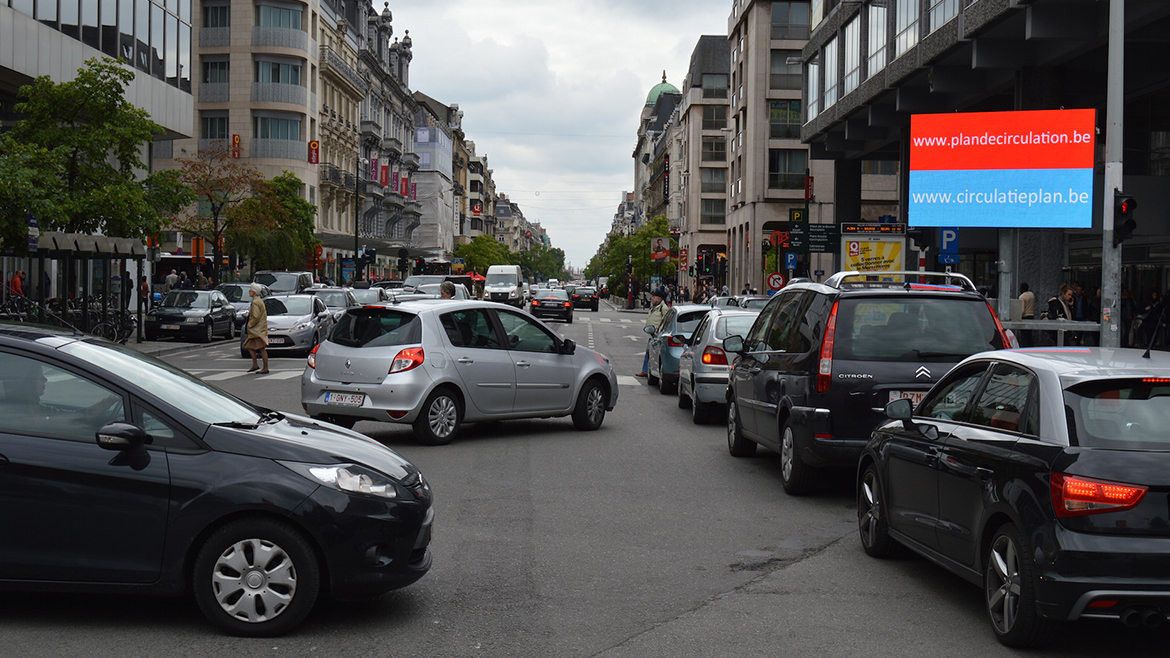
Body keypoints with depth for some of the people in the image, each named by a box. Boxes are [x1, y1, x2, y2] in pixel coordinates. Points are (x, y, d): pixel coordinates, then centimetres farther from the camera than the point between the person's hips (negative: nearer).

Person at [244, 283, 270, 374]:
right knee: (249, 346, 14)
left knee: (262, 348, -7)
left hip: (258, 329, -11)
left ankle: (266, 368, -5)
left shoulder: (255, 302, -17)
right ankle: (255, 365, 15)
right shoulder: (259, 301, 14)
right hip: (257, 329, 11)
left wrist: (250, 324, -12)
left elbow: (256, 317, -22)